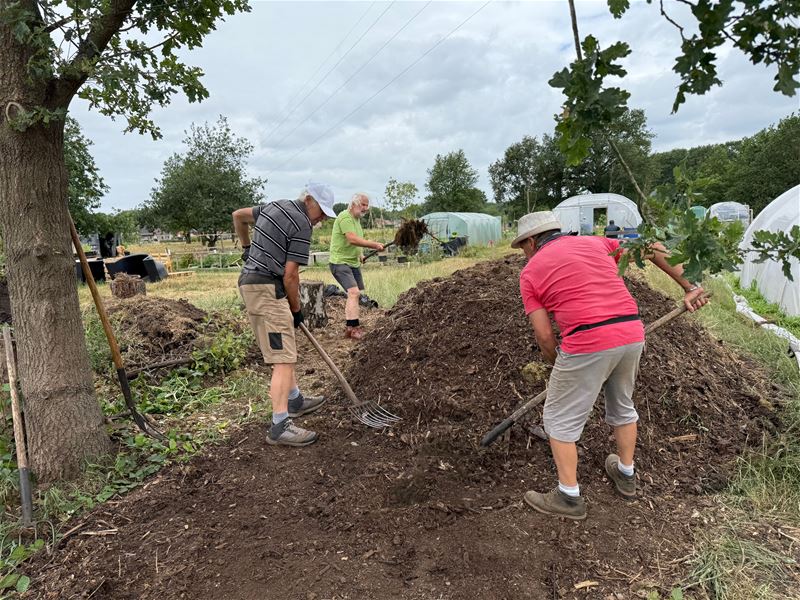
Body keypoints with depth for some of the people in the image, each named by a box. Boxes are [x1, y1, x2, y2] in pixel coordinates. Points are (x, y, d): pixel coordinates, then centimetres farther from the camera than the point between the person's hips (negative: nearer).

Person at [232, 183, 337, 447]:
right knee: (284, 359, -11)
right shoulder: (302, 225, -13)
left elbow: (238, 215, 27)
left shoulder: (274, 206, 14)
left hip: (249, 282, 10)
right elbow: (290, 275, -14)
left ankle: (295, 400, 33)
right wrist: (296, 309, -1)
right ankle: (280, 427, -12)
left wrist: (247, 249, 35)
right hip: (267, 289, -10)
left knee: (284, 349, 20)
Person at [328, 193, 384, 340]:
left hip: (353, 263, 10)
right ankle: (353, 328, -20)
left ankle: (349, 326, 24)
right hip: (340, 262, -10)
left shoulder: (356, 219, 15)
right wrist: (375, 245, -28)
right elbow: (352, 239, -30)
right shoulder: (345, 217, -17)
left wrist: (359, 255, 12)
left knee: (355, 294, 13)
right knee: (354, 292, -21)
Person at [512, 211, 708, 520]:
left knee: (560, 419, 12)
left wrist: (560, 369, 18)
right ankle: (625, 474, 46)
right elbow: (653, 251, 20)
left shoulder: (530, 272, 5)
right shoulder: (593, 242, 18)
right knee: (623, 405, 29)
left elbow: (544, 336, 2)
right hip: (632, 334, 6)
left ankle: (569, 497, 21)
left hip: (587, 343, -6)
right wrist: (688, 286, 25)